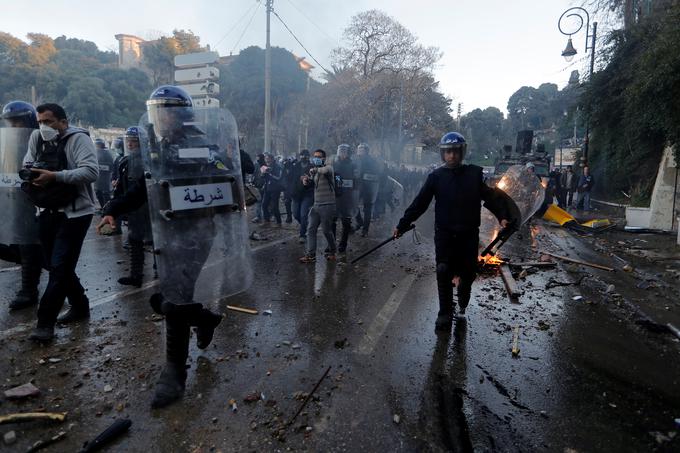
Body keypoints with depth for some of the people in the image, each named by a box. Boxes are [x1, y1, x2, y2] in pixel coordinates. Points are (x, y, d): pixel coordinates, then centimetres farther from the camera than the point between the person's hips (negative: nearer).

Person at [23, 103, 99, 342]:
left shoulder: (78, 139, -10)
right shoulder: (36, 138, 9)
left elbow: (91, 171, -22)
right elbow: (27, 167, 13)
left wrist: (55, 176, -25)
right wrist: (31, 176, -9)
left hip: (75, 213, -8)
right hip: (49, 211, 8)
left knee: (60, 267, -6)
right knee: (55, 265, 15)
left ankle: (45, 322, 1)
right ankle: (80, 305, 31)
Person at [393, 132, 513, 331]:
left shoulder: (475, 174, 1)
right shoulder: (436, 176, 0)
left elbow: (491, 197, 0)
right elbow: (419, 203, 0)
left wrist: (502, 216, -15)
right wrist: (402, 225, -3)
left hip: (469, 233, 1)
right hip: (444, 233, -1)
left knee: (467, 273, 8)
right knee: (443, 273, -8)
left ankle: (462, 307, 32)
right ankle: (445, 314, 5)